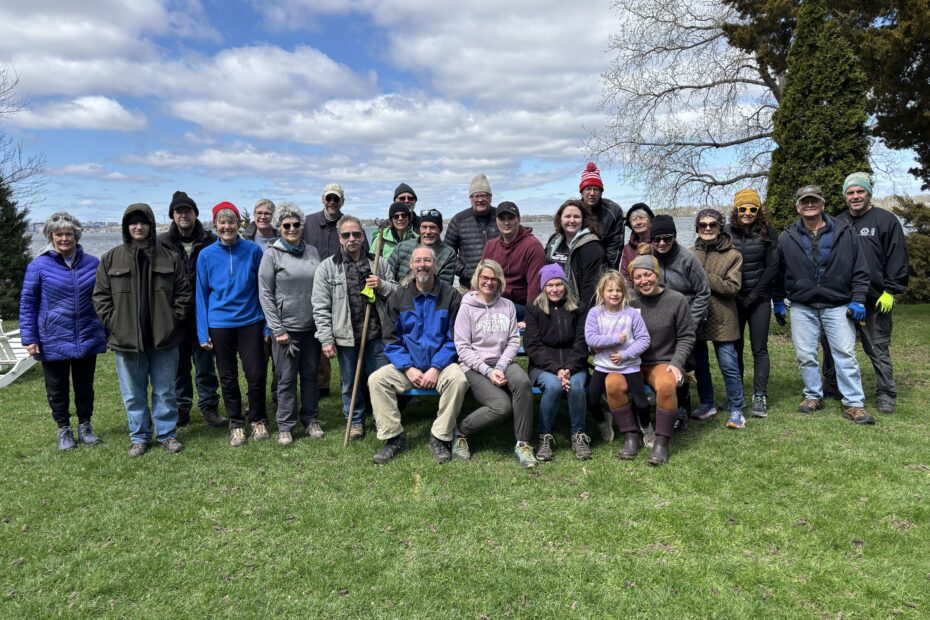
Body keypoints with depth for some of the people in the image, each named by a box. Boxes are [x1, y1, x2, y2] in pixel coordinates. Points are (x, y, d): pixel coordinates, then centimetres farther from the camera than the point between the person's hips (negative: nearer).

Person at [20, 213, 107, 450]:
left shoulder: (92, 263, 0)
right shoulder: (39, 265, -7)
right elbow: (27, 303, -2)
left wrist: (107, 331, 7)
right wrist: (29, 338, -6)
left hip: (87, 339, 2)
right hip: (53, 341, -1)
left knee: (85, 386, 15)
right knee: (57, 389, 12)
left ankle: (85, 426, 31)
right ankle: (64, 430, 29)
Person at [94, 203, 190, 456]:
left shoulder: (169, 258, 2)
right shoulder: (111, 259, 3)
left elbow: (183, 292, 4)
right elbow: (101, 296, 4)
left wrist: (173, 320, -4)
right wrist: (113, 323, -5)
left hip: (164, 339, 0)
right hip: (126, 340, 1)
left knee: (165, 391, 10)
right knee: (133, 394, 10)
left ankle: (167, 434, 23)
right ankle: (139, 437, 24)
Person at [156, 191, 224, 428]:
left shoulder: (210, 241, -1)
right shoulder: (162, 243, 1)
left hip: (203, 314, -1)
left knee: (205, 363, 8)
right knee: (179, 365, 10)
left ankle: (209, 406, 20)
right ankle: (182, 407, 23)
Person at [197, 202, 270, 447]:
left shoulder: (253, 250, -4)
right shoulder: (206, 255, -1)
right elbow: (202, 295, 3)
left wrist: (267, 324, -1)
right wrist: (203, 332, -1)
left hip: (250, 321, -1)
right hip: (220, 324, 1)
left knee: (256, 375, 1)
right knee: (228, 378, 11)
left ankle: (258, 420, 24)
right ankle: (236, 424, 27)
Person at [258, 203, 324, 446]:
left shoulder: (312, 251, 7)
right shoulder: (272, 254, -4)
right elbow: (265, 293, -5)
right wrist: (277, 329, -10)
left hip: (312, 326, 4)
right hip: (286, 327, -3)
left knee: (310, 374, 12)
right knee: (287, 378, 3)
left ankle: (311, 420, 25)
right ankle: (285, 426, 15)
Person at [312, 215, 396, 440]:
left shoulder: (378, 264, 6)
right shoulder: (327, 267, -1)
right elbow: (321, 308, -2)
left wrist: (382, 286, -7)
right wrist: (326, 340, -7)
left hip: (375, 334, 1)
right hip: (345, 336, -1)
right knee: (350, 383, 12)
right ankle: (355, 421, 30)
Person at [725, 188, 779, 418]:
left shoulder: (767, 232, 0)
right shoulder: (727, 232, 0)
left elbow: (772, 267, -2)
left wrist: (752, 296, -8)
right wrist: (735, 296, -3)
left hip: (759, 299, -1)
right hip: (733, 299, 1)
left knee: (759, 348, 1)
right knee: (734, 348, 5)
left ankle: (760, 397, 5)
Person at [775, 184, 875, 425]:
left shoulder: (845, 232, -1)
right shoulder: (787, 238, 2)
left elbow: (860, 270, 1)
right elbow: (779, 274, 11)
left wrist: (858, 300, -5)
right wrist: (778, 302, 11)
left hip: (838, 306, -1)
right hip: (802, 308, 1)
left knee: (846, 355, 0)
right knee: (806, 356, 7)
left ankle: (853, 404, 8)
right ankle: (813, 396, 23)